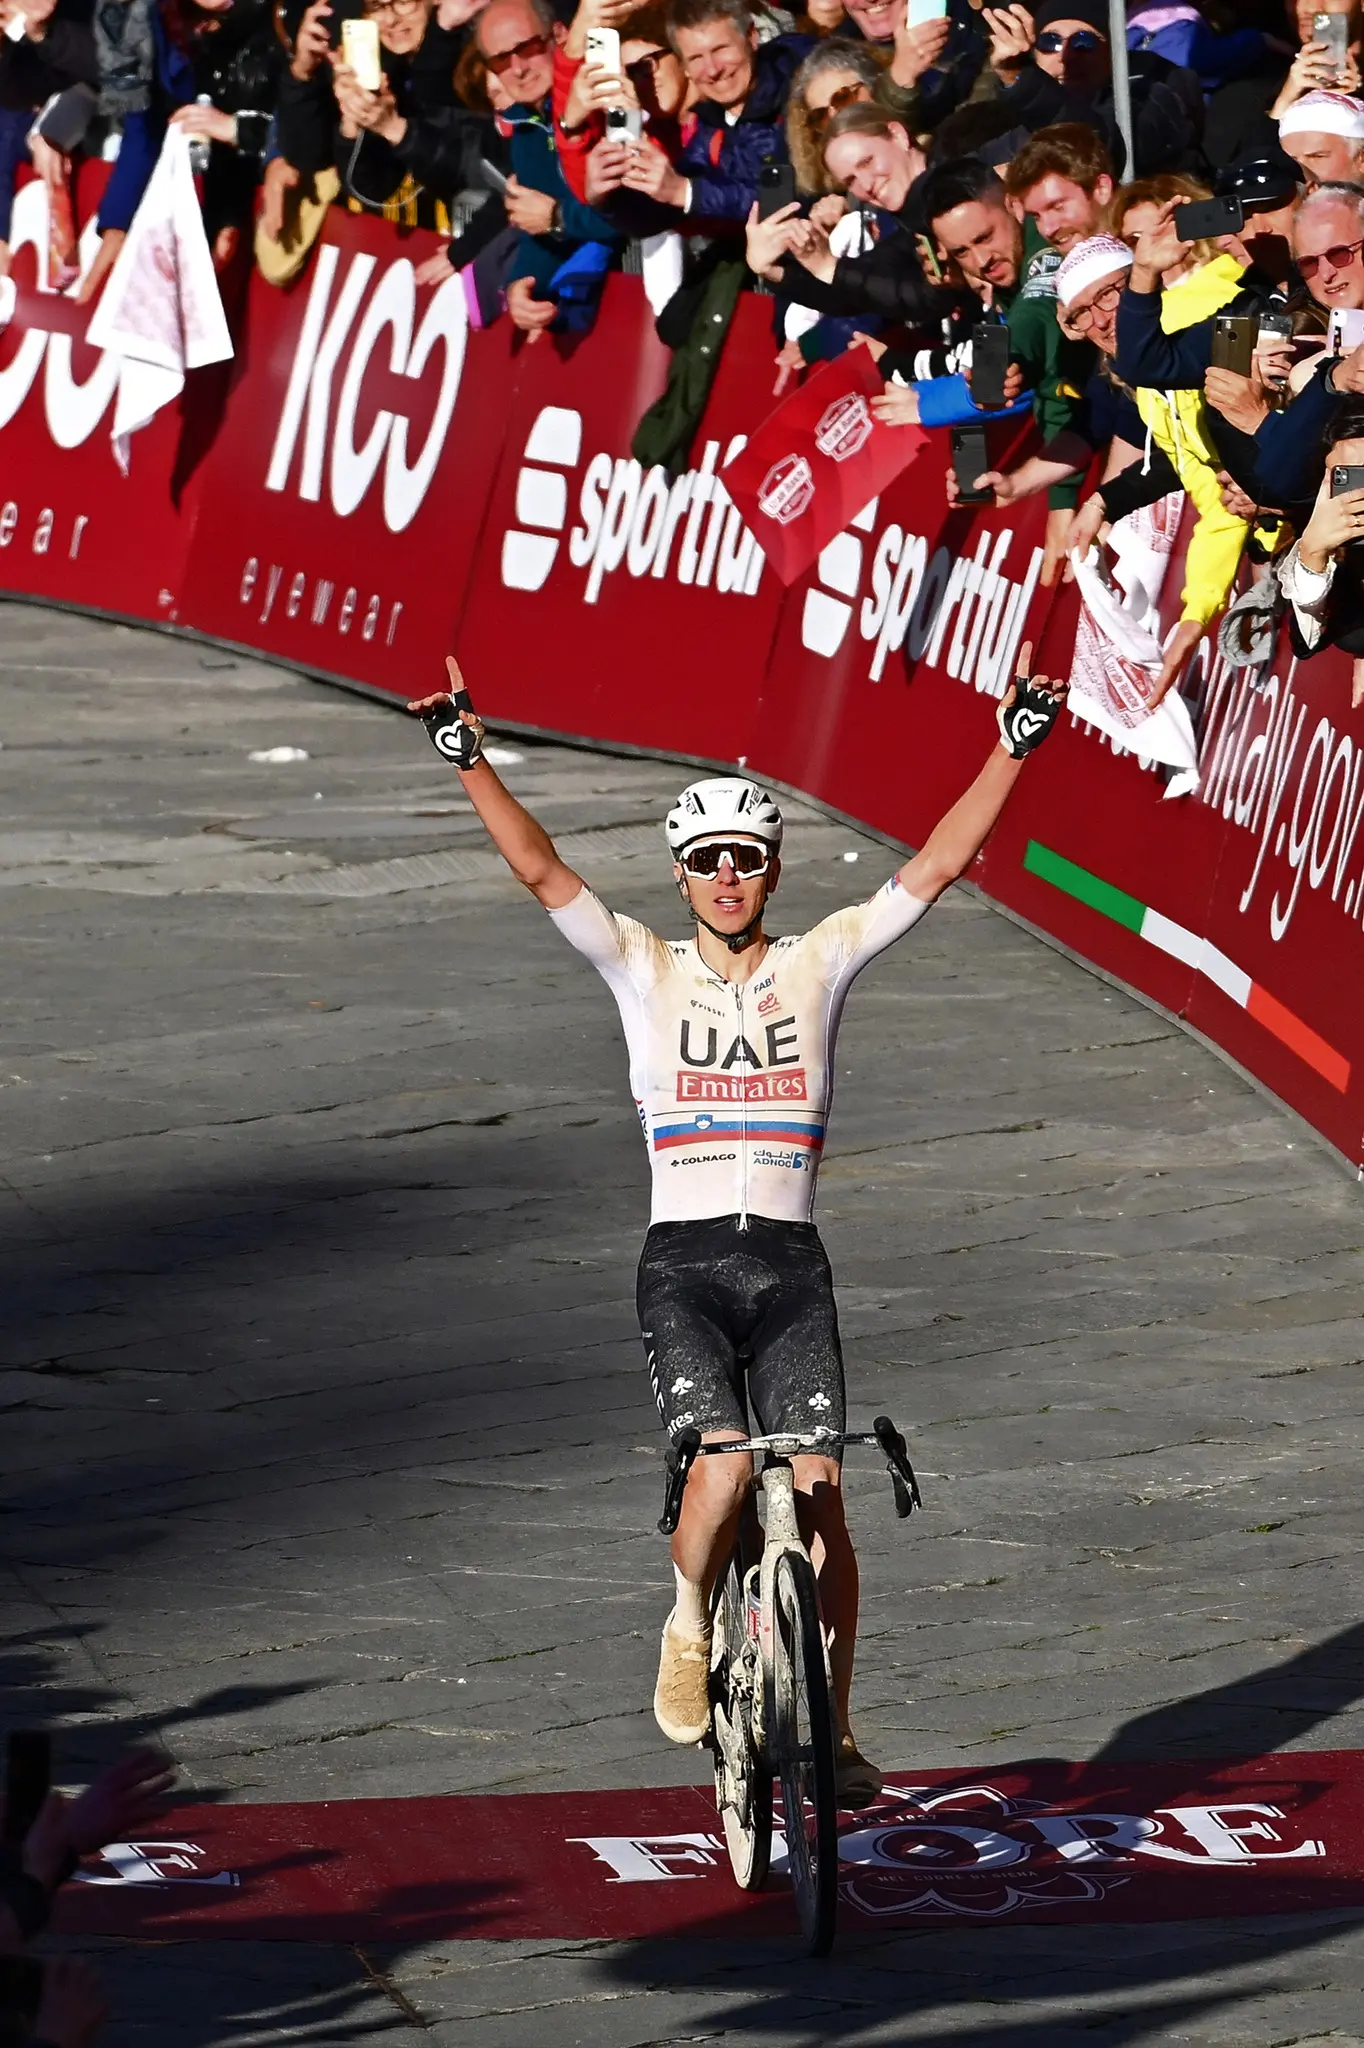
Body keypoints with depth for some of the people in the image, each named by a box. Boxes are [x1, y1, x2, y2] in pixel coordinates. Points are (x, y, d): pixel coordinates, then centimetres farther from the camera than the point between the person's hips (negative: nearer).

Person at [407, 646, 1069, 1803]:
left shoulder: (818, 966, 8)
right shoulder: (646, 971, 6)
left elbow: (937, 869, 3)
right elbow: (540, 872, -3)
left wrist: (1014, 751, -3)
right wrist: (471, 761, -12)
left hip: (791, 1267, 1)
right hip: (685, 1263, -1)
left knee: (818, 1493, -7)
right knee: (723, 1469, -22)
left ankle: (833, 1730, 6)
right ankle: (691, 1623, 9)